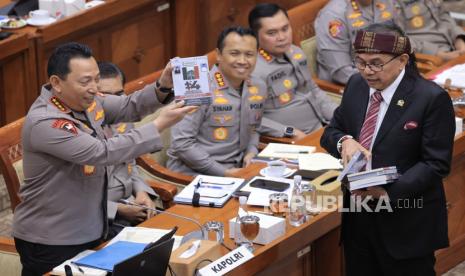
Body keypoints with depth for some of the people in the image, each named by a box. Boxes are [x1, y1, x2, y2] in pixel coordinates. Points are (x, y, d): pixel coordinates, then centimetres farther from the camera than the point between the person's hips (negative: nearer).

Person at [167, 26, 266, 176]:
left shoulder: (259, 89, 8)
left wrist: (251, 151, 3)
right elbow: (182, 142, -17)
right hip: (192, 174, -7)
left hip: (235, 171, 7)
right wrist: (223, 172, -17)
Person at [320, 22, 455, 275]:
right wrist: (344, 141, -11)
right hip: (358, 215, 6)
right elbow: (331, 131, 13)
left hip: (406, 223, -5)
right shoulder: (356, 85, 5)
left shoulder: (431, 98, -14)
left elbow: (436, 163, -14)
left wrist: (389, 190, -26)